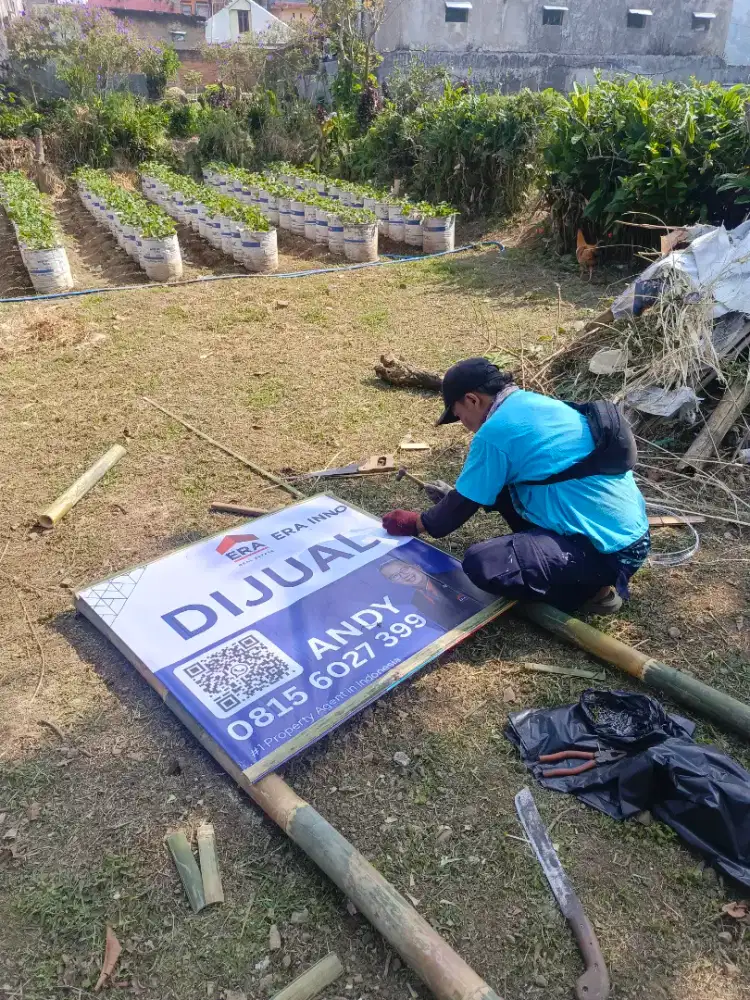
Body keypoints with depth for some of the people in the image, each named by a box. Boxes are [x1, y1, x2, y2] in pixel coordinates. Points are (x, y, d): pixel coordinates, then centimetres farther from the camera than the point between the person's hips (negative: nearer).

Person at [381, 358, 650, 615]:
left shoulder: (496, 430, -16)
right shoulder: (537, 404, 11)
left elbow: (464, 506, -4)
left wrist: (416, 523, 13)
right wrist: (455, 496, 32)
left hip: (609, 549, -9)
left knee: (480, 563, -21)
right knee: (503, 484, 15)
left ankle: (592, 589, -3)